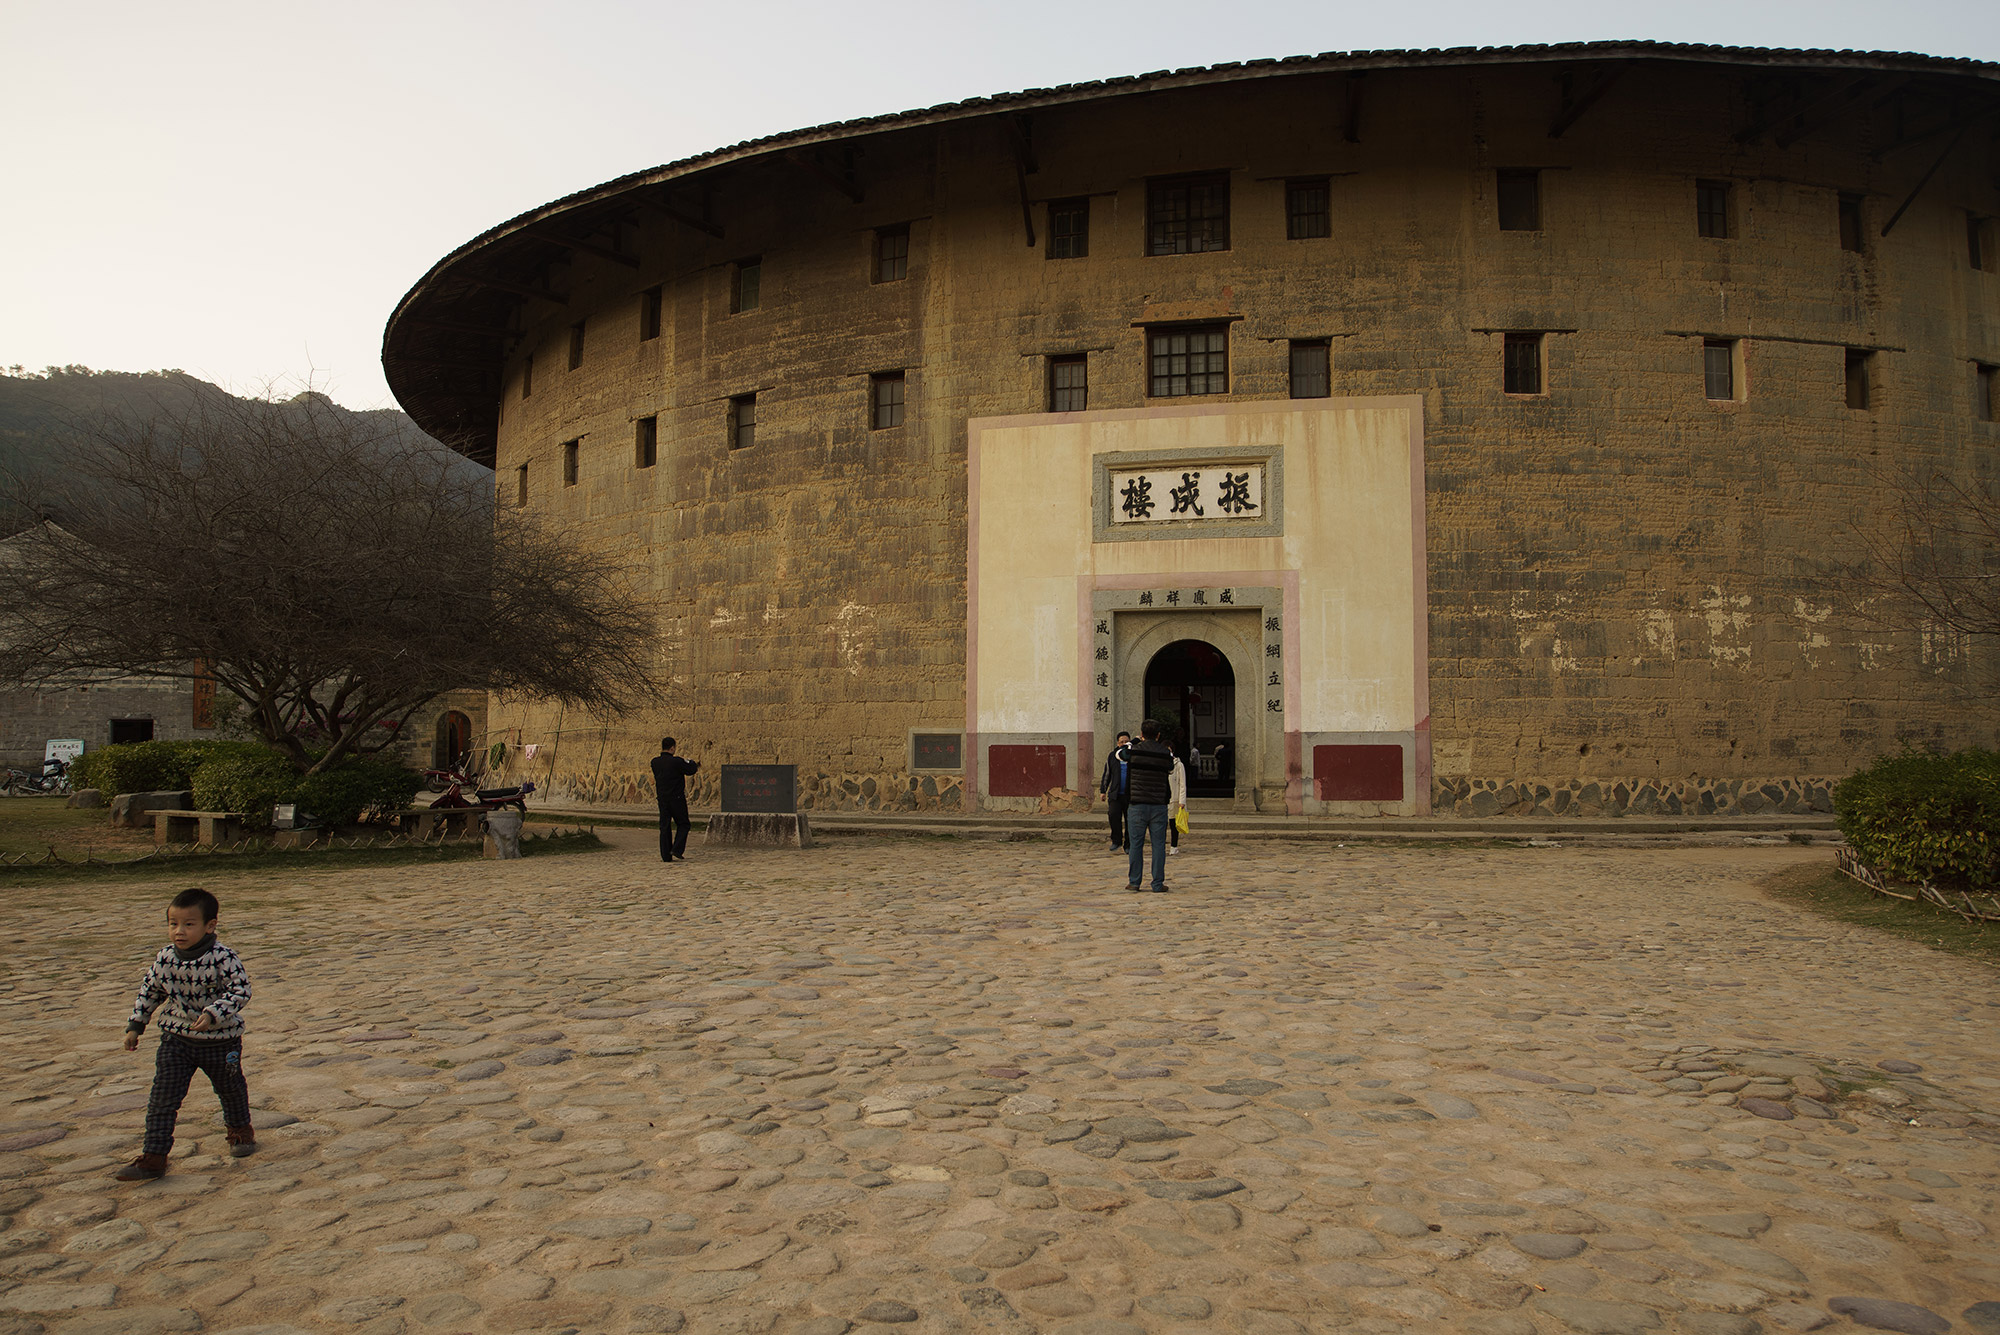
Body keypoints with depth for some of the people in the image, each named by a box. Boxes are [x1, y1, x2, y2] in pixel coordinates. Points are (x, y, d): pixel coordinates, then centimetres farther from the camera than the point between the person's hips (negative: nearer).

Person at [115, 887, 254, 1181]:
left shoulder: (222, 957, -22)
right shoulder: (165, 957, -7)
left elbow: (240, 990, -23)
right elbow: (150, 991, 8)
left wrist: (213, 1014, -34)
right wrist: (135, 1025, 8)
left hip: (221, 1040, -3)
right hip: (176, 1038, 3)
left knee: (230, 1088, 18)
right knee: (162, 1098, -3)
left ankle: (239, 1129, 44)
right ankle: (153, 1157, 4)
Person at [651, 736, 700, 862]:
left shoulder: (655, 762, 4)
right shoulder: (676, 761, -14)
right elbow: (691, 770, -5)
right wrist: (694, 763, 20)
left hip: (662, 798, 5)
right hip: (677, 798, -5)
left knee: (664, 827, 8)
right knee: (683, 824, 9)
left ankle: (666, 855, 6)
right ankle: (677, 849, -6)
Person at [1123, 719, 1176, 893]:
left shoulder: (1133, 751, -5)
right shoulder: (1166, 754, -1)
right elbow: (1170, 771, 12)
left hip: (1137, 805, 0)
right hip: (1159, 805, 0)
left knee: (1136, 844, 6)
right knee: (1158, 845, 5)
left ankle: (1134, 882, 9)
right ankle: (1158, 884, 5)